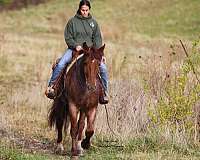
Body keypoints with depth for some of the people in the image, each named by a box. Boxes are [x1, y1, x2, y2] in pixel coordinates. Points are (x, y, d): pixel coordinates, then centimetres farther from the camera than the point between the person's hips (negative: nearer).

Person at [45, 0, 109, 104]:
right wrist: (75, 45, -16)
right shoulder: (72, 21, 5)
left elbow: (97, 39, 10)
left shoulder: (93, 22, 12)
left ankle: (104, 92, -2)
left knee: (103, 68, -15)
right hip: (74, 49, -2)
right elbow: (68, 37, 3)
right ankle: (51, 86, -13)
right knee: (60, 65, -26)